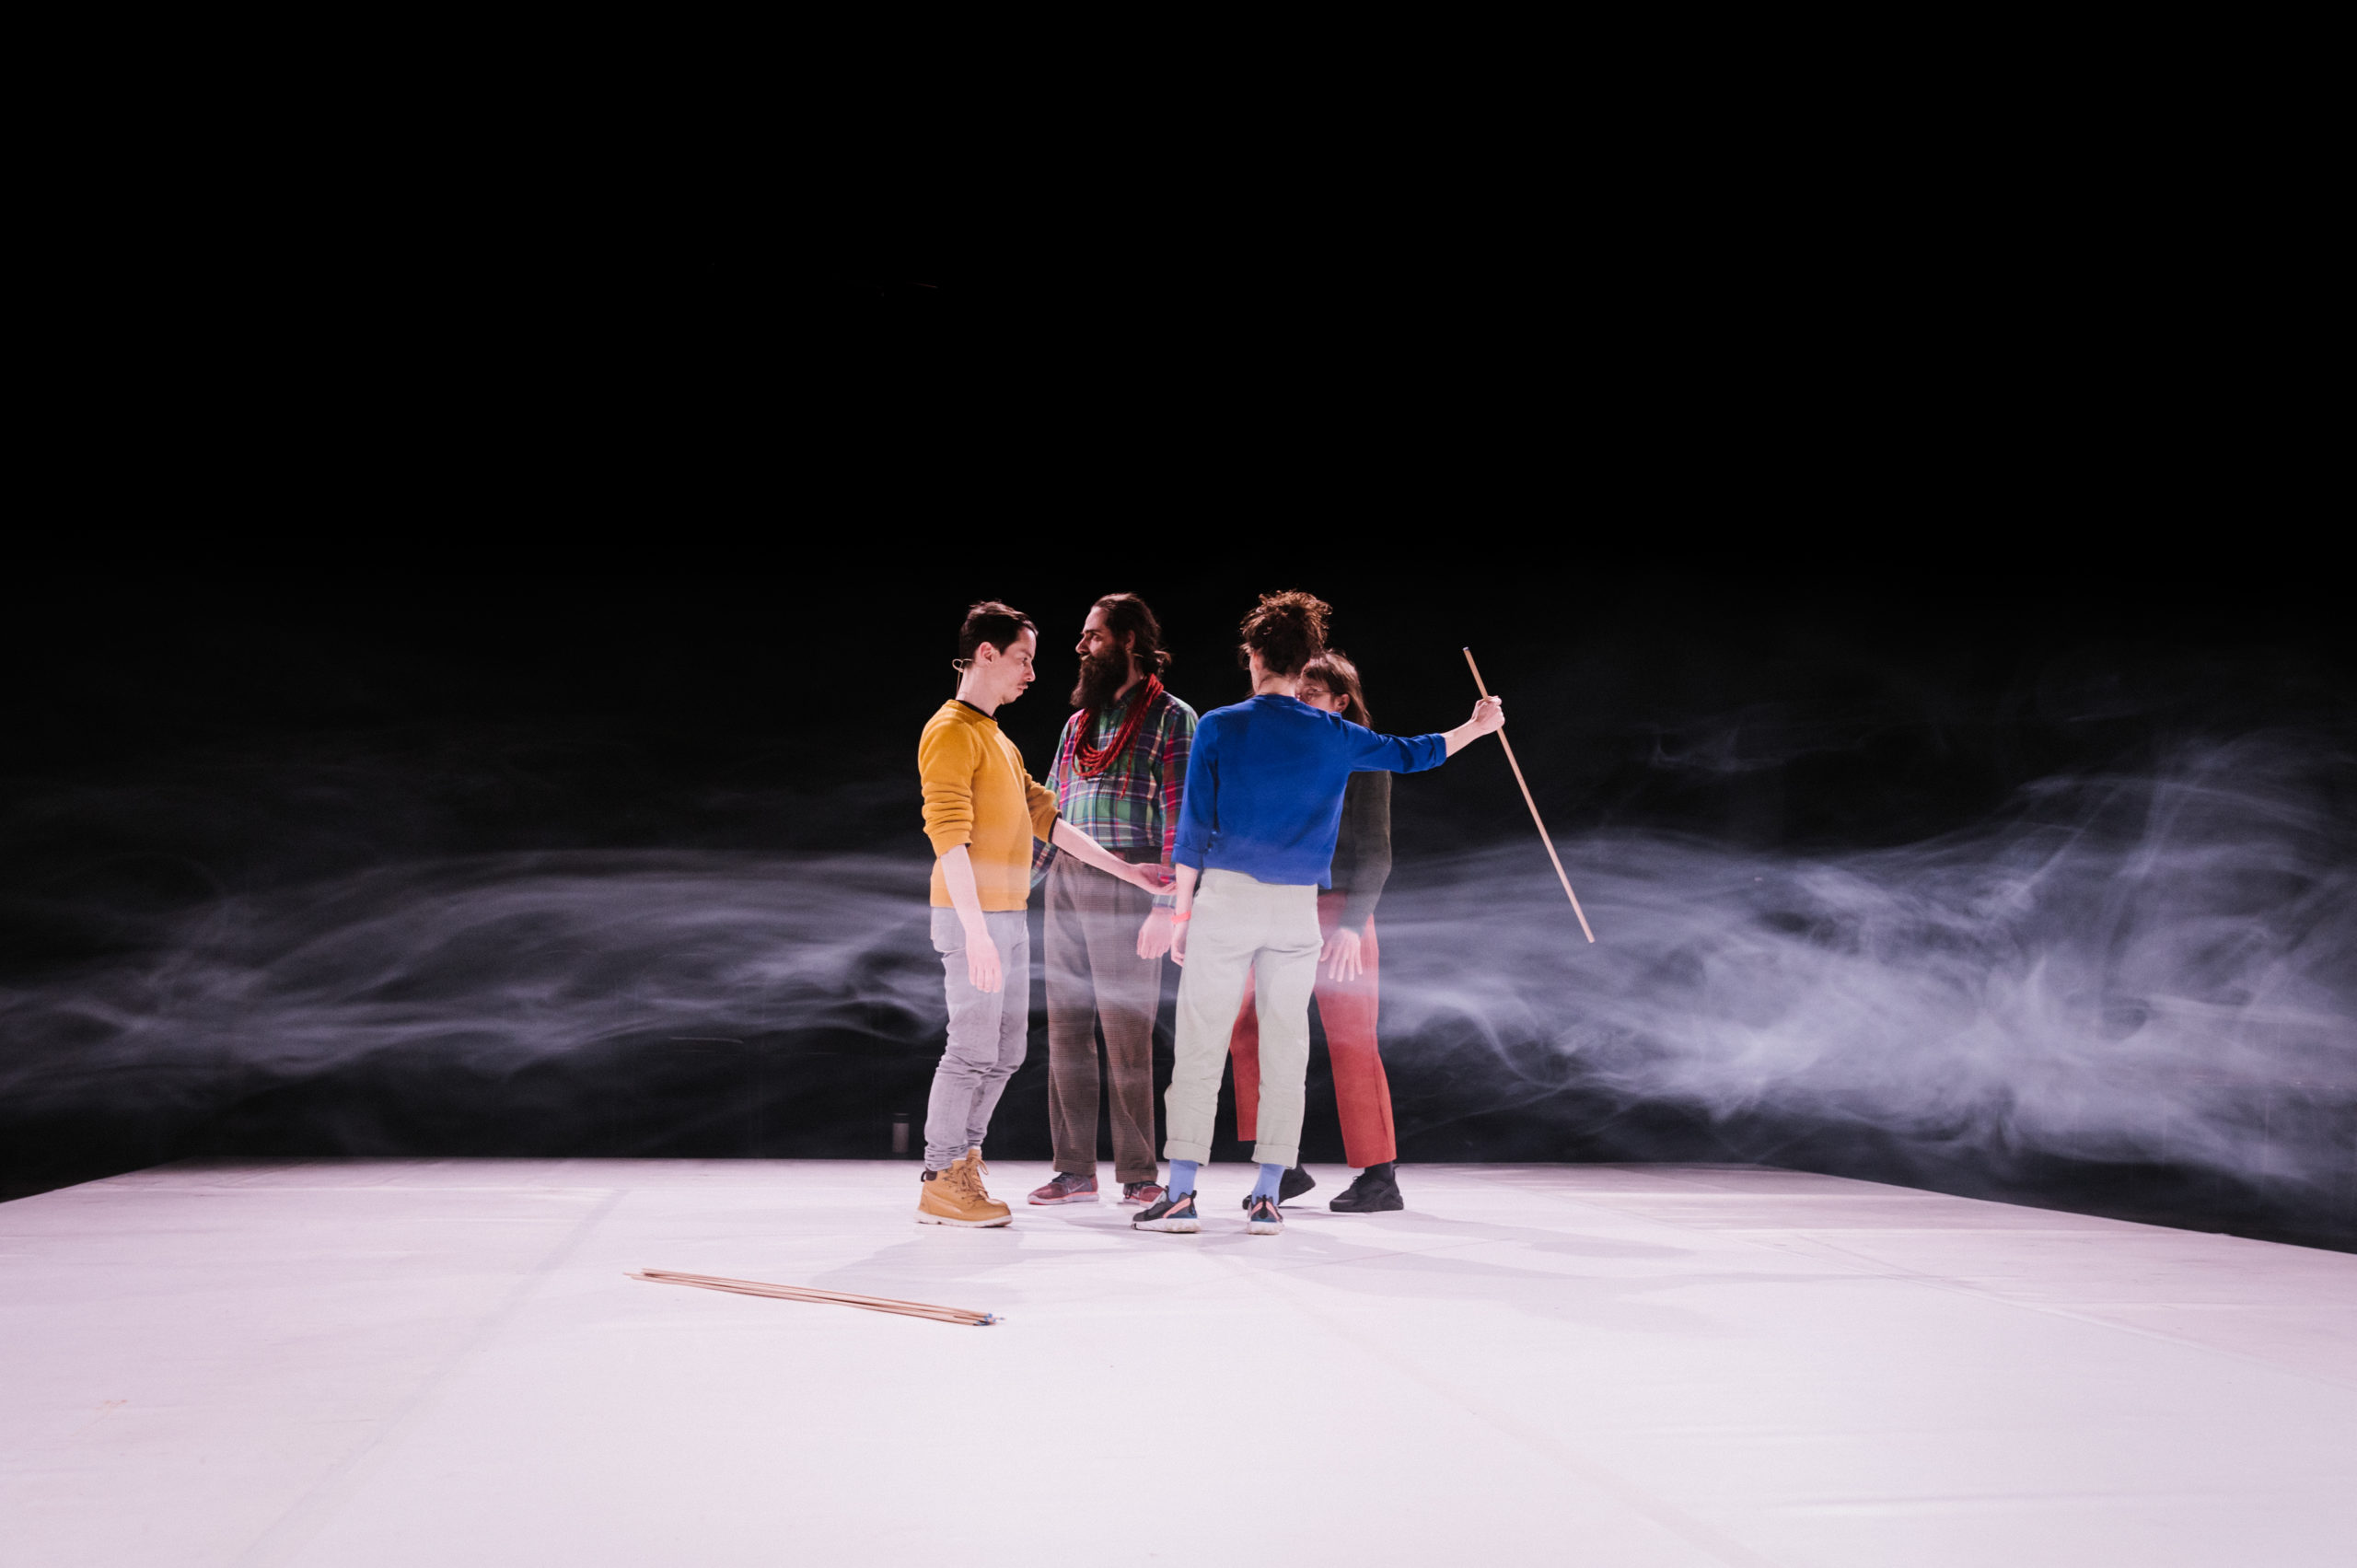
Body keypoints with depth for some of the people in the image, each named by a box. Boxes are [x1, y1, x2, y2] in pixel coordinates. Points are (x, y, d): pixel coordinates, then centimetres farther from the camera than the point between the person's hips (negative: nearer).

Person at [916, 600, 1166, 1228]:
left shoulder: (998, 740, 22)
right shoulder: (952, 732, -9)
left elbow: (1046, 818, 23)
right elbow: (947, 835, -18)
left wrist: (1125, 870, 19)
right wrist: (976, 930, -25)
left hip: (1007, 917, 10)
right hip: (973, 917, -10)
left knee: (1004, 1052, 11)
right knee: (973, 1049, -9)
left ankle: (961, 1166, 18)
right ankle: (940, 1185, -3)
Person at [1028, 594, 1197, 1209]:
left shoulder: (1171, 717, 0)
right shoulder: (1079, 722, 21)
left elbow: (1179, 817, -7)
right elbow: (1047, 807, 21)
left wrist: (1166, 904, -15)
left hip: (1126, 882, -6)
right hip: (1064, 881, 6)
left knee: (1126, 1030, -7)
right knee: (1065, 1026, 5)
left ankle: (1139, 1174, 0)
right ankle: (1075, 1171, 10)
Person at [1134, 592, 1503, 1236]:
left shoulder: (1218, 727, -2)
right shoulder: (1335, 736, 5)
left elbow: (1194, 828, -3)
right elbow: (1411, 755, 20)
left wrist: (1181, 914, 3)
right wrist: (1477, 726, 37)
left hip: (1225, 898, -2)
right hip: (1297, 910, 2)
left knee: (1199, 1048, 0)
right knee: (1285, 1054, 7)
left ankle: (1181, 1194, -2)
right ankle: (1266, 1199, 8)